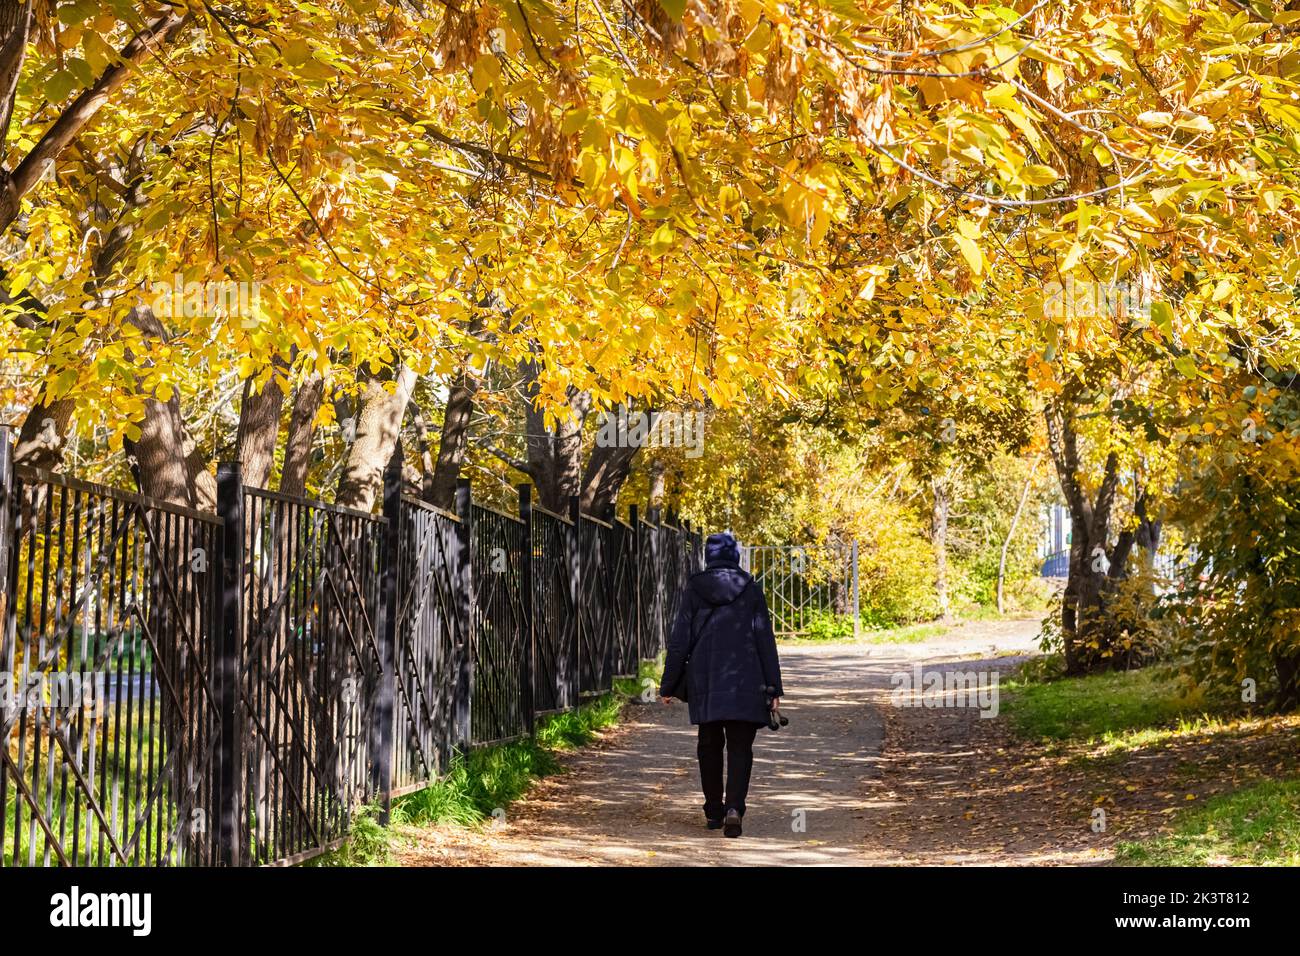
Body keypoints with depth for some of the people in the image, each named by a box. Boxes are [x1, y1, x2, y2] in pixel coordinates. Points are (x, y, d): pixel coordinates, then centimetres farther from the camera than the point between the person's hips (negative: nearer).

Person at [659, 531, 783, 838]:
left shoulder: (693, 590, 1)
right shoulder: (751, 591, 0)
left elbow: (679, 641, 0)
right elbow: (765, 641, -1)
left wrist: (668, 686, 5)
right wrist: (774, 688, 3)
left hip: (704, 681, 1)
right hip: (744, 682, -1)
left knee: (709, 746, 15)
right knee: (740, 748, 1)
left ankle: (714, 812, 20)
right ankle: (734, 808, -18)